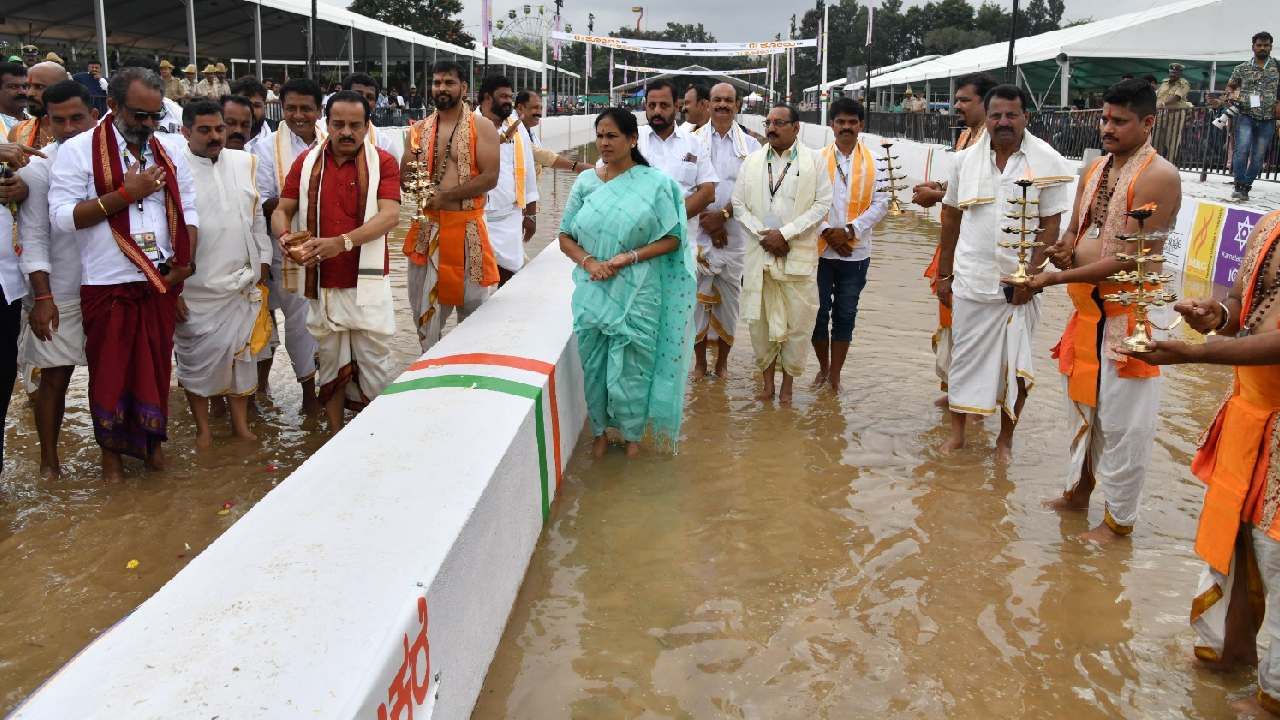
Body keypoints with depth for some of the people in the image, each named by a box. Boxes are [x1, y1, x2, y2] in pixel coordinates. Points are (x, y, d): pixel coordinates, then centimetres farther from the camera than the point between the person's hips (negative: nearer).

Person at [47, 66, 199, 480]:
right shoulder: (79, 150, -6)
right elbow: (62, 216, -14)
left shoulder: (169, 148, 8)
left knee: (156, 364, 12)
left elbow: (187, 209, 10)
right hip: (107, 283, -3)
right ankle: (111, 448, 23)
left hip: (161, 279, 3)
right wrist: (126, 193, -18)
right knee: (110, 367, 7)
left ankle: (151, 437, 29)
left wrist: (185, 263, -1)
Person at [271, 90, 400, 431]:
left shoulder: (382, 162, -1)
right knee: (330, 363, 12)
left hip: (368, 283, -3)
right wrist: (285, 237, -15)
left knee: (376, 362, 0)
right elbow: (281, 211, 9)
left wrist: (342, 242, -26)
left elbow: (390, 214, -14)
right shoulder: (306, 162, 8)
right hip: (322, 283, 3)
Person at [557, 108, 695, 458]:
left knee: (631, 365, 5)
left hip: (637, 293, -2)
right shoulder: (585, 182, 5)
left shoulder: (655, 183, -3)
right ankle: (599, 430, 30)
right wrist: (588, 262, -12)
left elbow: (671, 239, -4)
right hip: (592, 291, 3)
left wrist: (628, 257, -16)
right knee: (593, 363, 9)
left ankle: (632, 432, 27)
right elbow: (565, 238, 7)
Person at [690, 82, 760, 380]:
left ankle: (722, 361, 17)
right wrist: (706, 221, -10)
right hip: (698, 230, -1)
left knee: (729, 294, 4)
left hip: (734, 232, 1)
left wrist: (722, 216, -13)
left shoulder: (750, 145, 7)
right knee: (697, 293, 1)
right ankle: (699, 361, 13)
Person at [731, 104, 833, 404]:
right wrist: (763, 234, -7)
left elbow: (822, 205, -3)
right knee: (758, 318, 5)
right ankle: (767, 378, 20)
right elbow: (739, 204, 8)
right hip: (759, 253, 2)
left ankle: (788, 383, 14)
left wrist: (785, 233, -11)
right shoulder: (752, 161, 9)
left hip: (799, 255, -2)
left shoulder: (814, 161, 1)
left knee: (798, 320, 0)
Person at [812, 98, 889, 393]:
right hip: (820, 249, 0)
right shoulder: (817, 159, 1)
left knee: (845, 315, 6)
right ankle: (823, 367, 26)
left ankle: (834, 375, 15)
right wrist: (827, 233, -13)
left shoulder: (873, 162, 2)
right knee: (819, 312, 7)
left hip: (855, 252, 0)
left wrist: (850, 230, -12)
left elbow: (880, 203, -3)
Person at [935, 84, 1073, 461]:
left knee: (1014, 363, 6)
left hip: (1019, 282, -2)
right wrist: (944, 273, 9)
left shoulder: (1047, 162, -6)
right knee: (964, 356, 10)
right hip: (971, 279, 2)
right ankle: (957, 430, 25)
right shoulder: (966, 160, 2)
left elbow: (1051, 225, -5)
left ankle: (1006, 437, 23)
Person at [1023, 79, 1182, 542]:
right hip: (1087, 306, 8)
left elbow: (1128, 259, -21)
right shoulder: (1096, 169, 9)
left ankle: (1119, 518, 17)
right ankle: (1078, 490, 37)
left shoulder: (1158, 177, -17)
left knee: (1120, 418, 2)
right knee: (1082, 404, 20)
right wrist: (1065, 248, -7)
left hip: (1127, 311, -8)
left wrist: (1056, 278, -21)